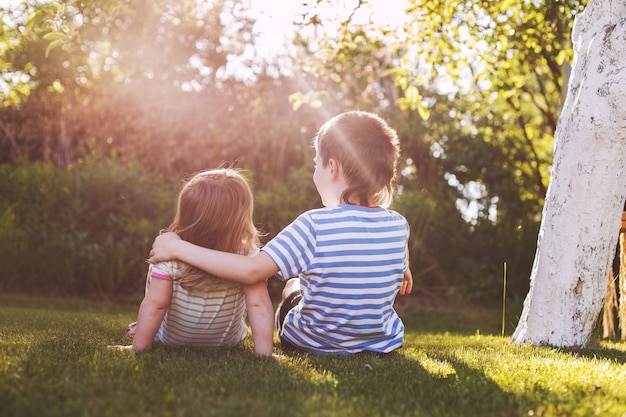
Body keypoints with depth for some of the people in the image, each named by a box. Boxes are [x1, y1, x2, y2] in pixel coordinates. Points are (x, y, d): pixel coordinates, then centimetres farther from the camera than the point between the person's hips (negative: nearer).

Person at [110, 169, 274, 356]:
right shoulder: (248, 255, -27)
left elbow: (154, 304, -25)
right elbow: (259, 305, -29)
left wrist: (138, 347, -15)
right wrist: (264, 355, -25)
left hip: (169, 340, -1)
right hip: (228, 342, 1)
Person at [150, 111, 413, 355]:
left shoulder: (314, 225, -26)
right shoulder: (398, 225, -12)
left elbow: (251, 270, -30)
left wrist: (178, 248, -22)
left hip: (313, 343, -3)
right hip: (385, 343, 4)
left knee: (293, 286, 30)